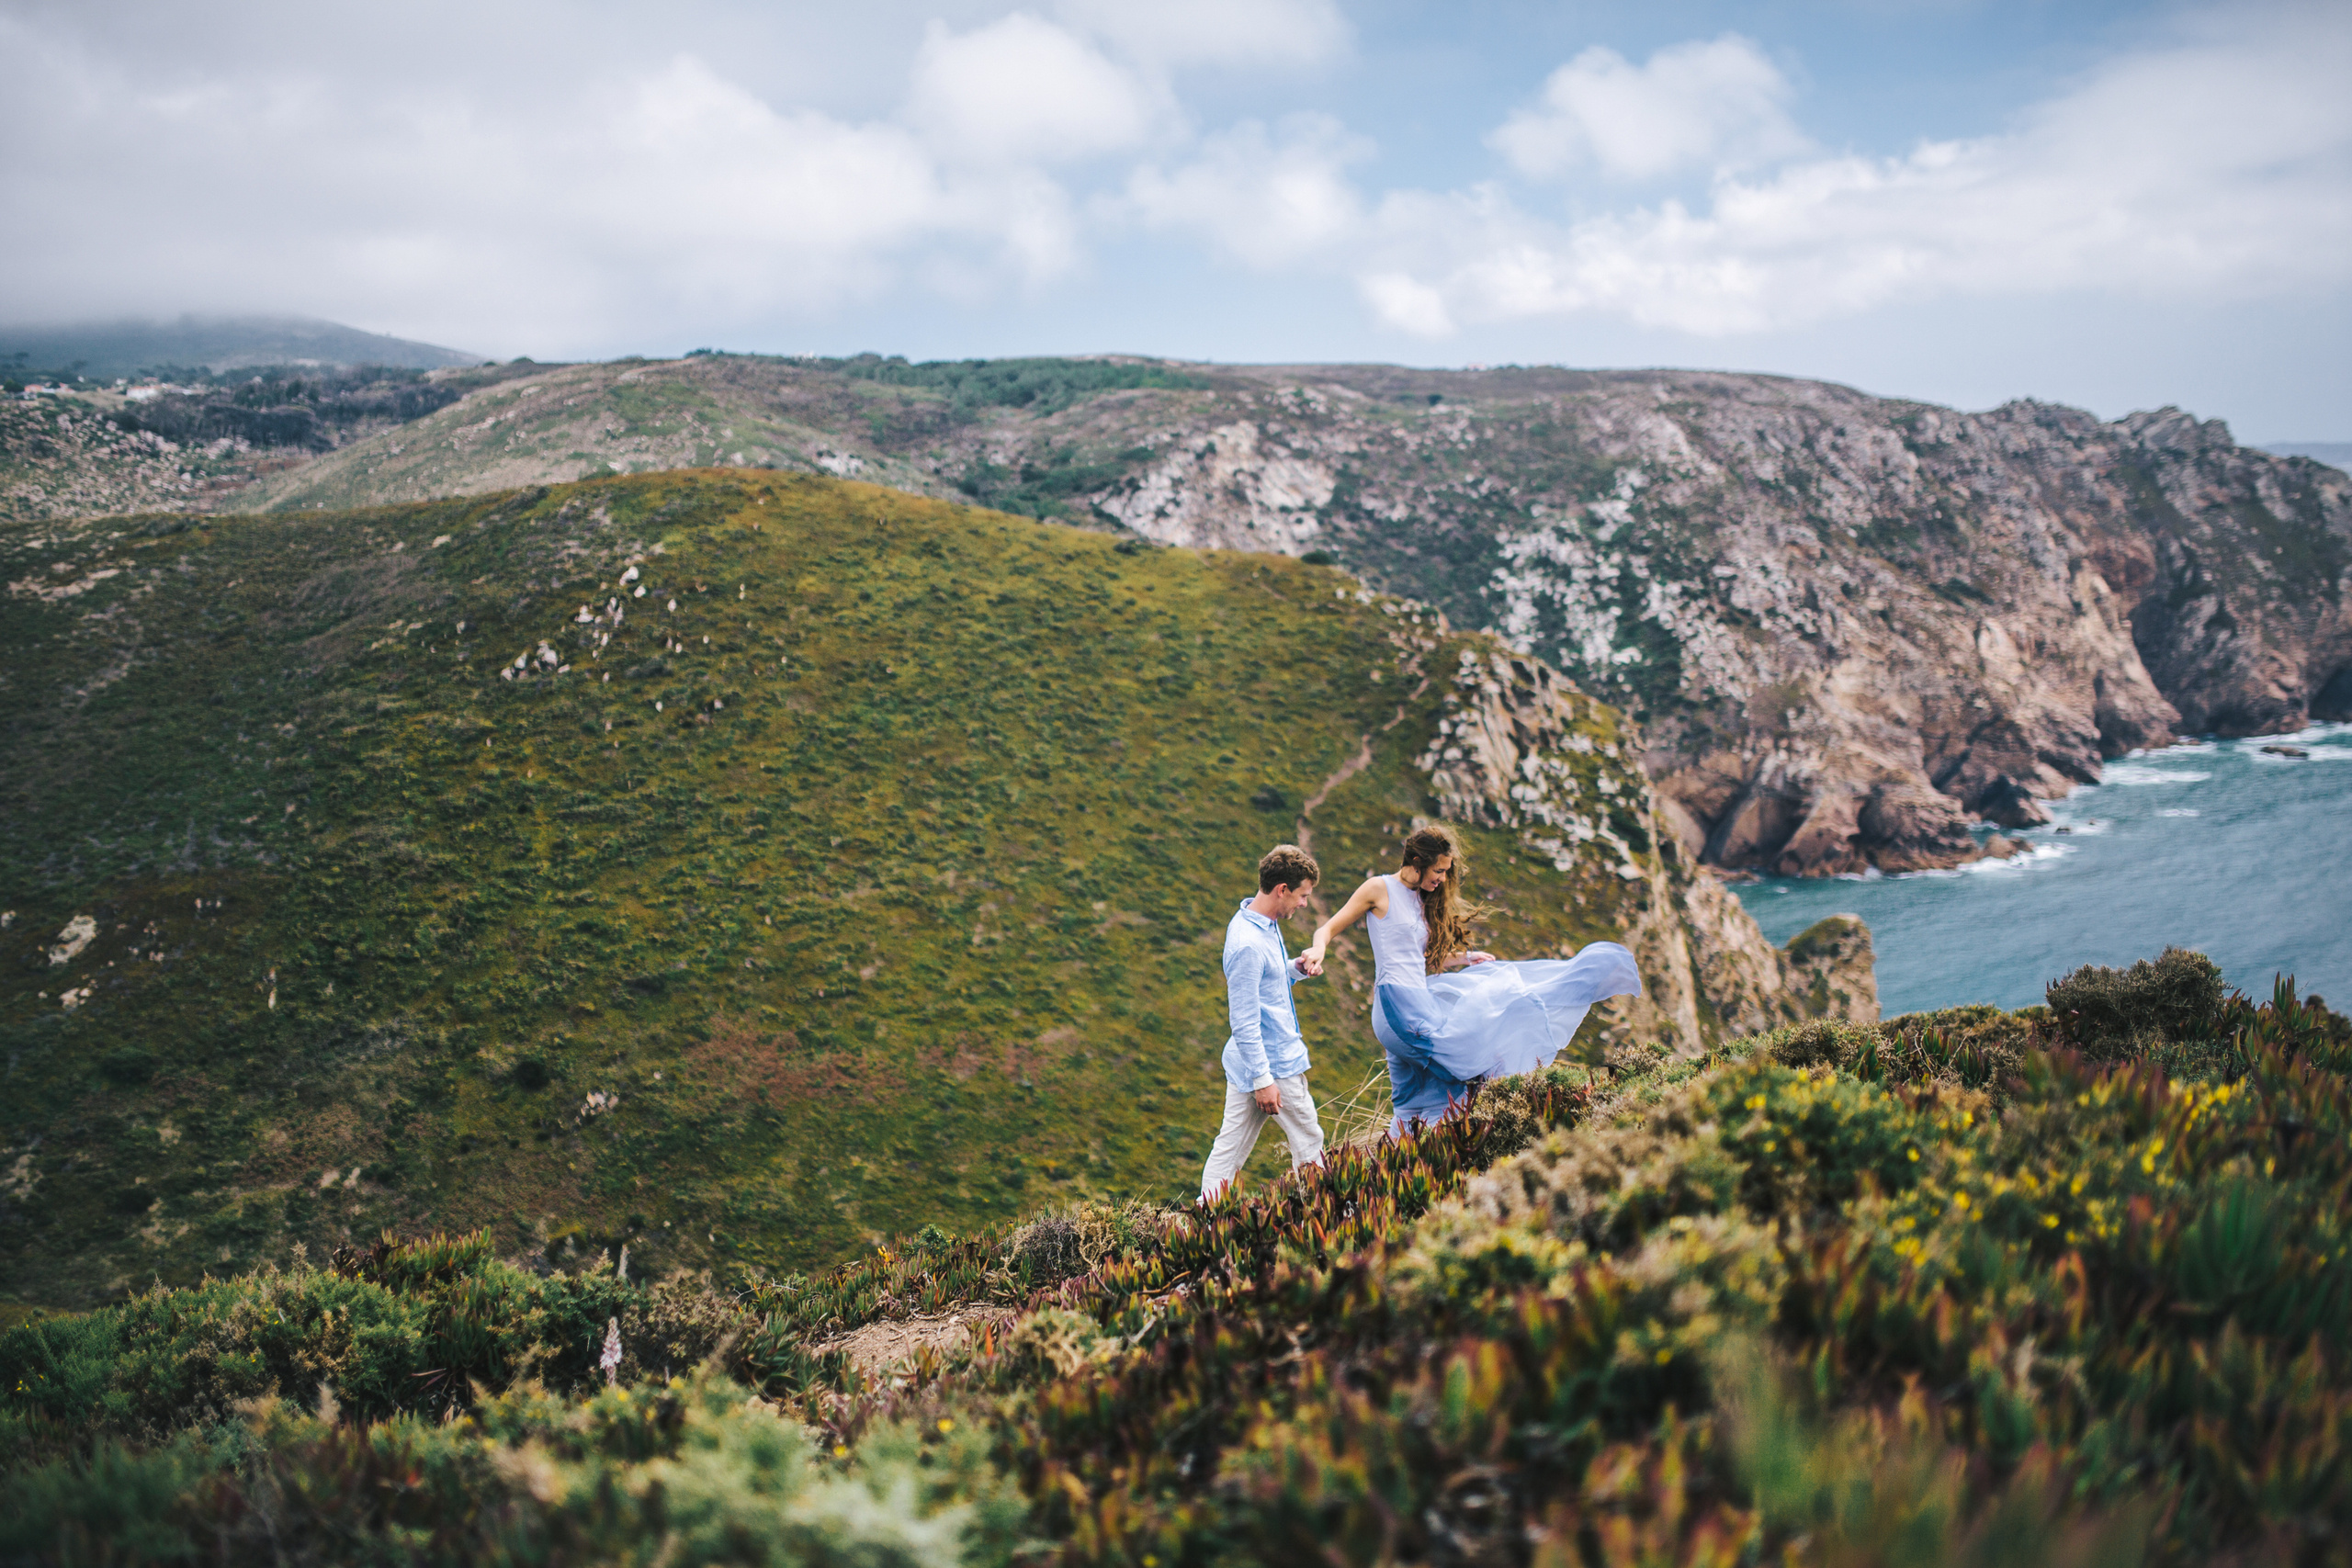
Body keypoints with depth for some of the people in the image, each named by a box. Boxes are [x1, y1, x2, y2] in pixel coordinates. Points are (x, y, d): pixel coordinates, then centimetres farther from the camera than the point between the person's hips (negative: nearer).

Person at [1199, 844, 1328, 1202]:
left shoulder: (1262, 924, 6)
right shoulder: (1249, 945, -25)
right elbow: (1245, 1023, -24)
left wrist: (1298, 968, 4)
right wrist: (1263, 1079, -21)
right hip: (1275, 1064, -9)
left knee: (1230, 1147, 10)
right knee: (1309, 1147, 8)